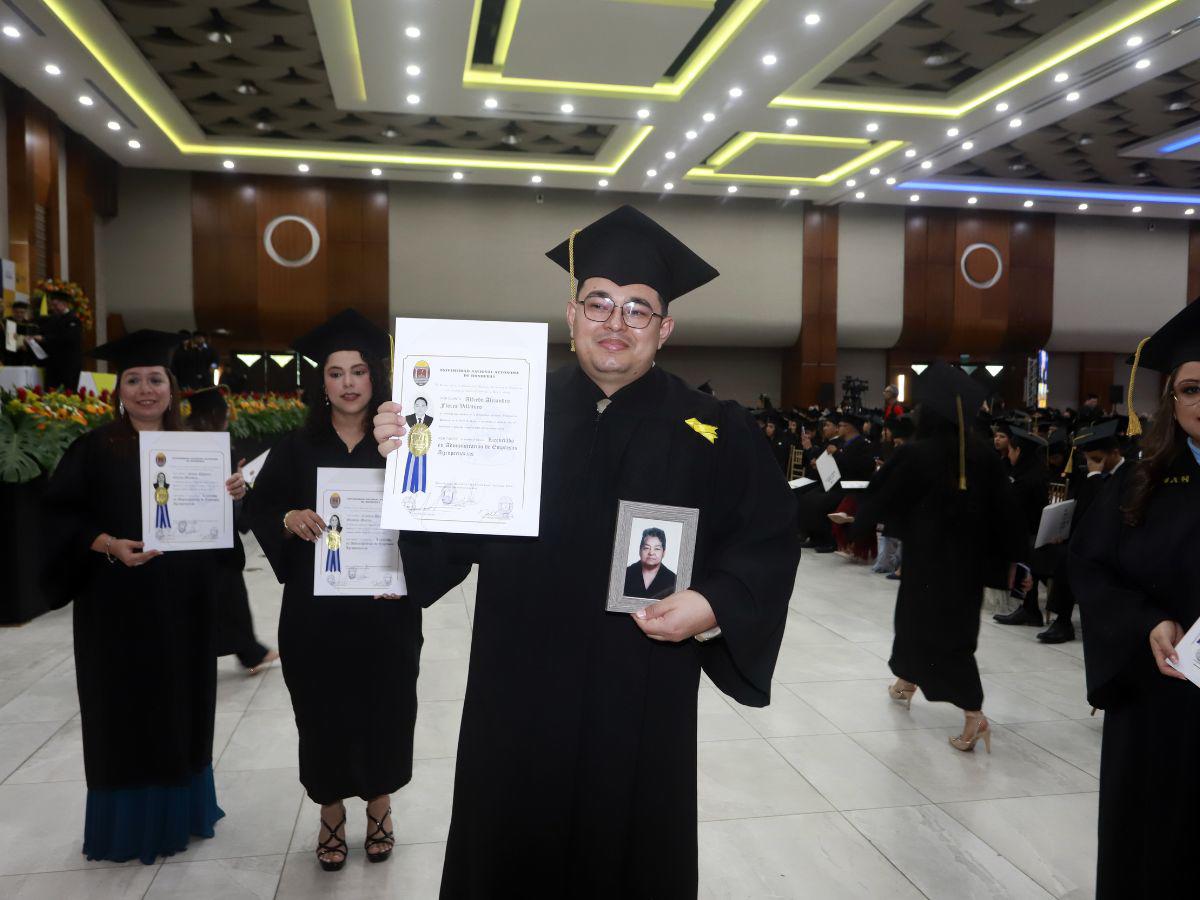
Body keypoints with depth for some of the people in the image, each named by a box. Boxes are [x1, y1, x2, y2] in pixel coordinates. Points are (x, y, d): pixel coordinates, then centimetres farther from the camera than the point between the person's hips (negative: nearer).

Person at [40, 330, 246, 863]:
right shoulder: (94, 449, -4)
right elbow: (60, 516, -8)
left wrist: (231, 495, -9)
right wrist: (109, 544, -23)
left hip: (183, 600, 4)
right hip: (118, 602, -4)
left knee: (183, 703, 12)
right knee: (126, 709, 3)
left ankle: (180, 808, 28)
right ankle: (130, 822, 19)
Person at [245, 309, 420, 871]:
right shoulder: (297, 448, 2)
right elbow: (258, 509, 2)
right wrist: (289, 519, -19)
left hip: (386, 610, 0)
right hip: (315, 610, 1)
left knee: (383, 709, 9)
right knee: (323, 712, 10)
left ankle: (379, 807, 31)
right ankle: (331, 813, 30)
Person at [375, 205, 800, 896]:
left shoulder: (713, 433, -3)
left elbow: (770, 542, -2)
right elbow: (454, 532, 1)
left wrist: (714, 605, -18)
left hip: (641, 705, -1)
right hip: (519, 702, 2)